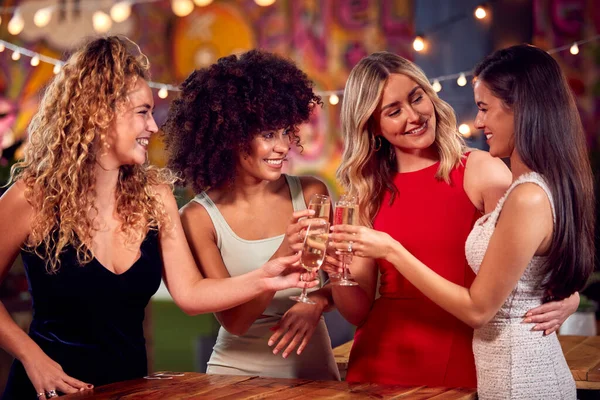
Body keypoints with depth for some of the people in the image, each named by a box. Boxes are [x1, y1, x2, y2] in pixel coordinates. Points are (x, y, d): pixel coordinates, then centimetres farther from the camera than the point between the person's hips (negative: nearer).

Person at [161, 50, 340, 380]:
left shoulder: (312, 194, -1)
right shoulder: (198, 218, -6)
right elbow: (234, 320, -11)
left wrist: (315, 303, -11)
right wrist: (284, 254, -23)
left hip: (312, 371, 2)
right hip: (238, 374, -2)